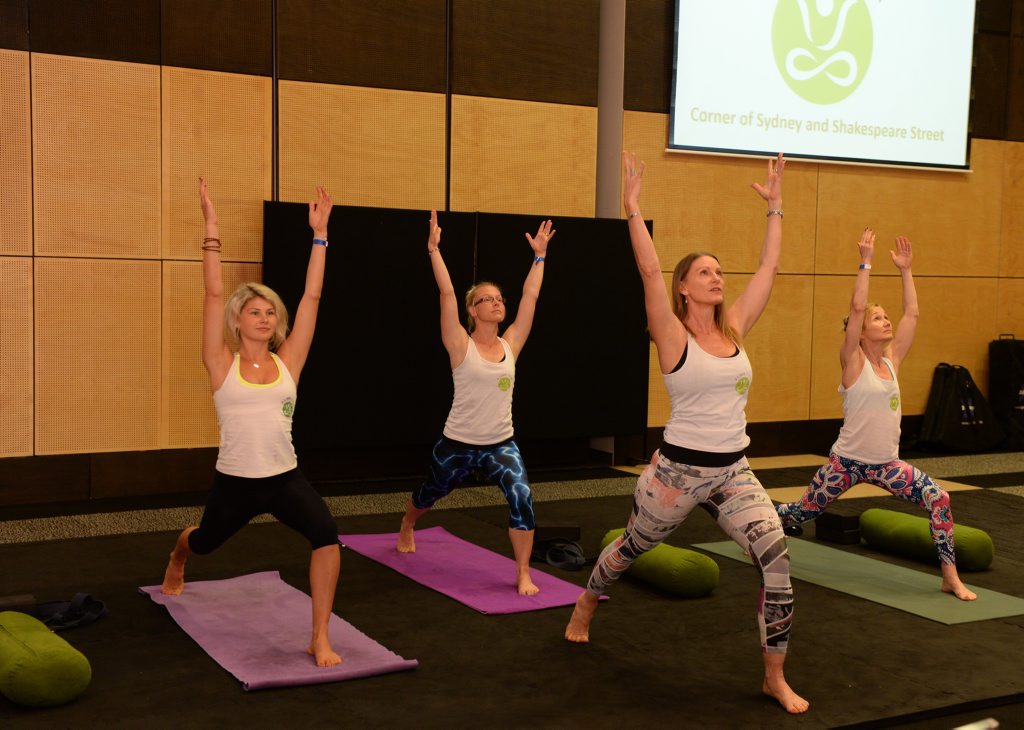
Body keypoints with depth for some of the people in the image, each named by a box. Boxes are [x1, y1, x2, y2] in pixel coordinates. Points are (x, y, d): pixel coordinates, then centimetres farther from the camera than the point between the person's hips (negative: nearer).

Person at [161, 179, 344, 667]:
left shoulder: (287, 362, 2)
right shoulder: (222, 366, -4)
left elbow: (311, 298, 0)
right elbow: (214, 294, -10)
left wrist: (319, 234, -3)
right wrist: (211, 226, -13)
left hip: (285, 478, 1)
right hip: (234, 481, 0)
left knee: (327, 534, -27)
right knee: (204, 543, 26)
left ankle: (320, 639, -14)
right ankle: (175, 564, 67)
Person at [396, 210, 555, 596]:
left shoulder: (510, 344, 0)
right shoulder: (461, 346, -11)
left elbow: (530, 297, 2)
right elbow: (446, 294, -19)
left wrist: (539, 256, 2)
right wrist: (434, 249, -21)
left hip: (501, 444, 2)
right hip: (458, 444, -2)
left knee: (521, 498, -21)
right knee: (430, 492, 23)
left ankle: (523, 574, -8)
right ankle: (406, 530, 57)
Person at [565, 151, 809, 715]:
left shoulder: (734, 330, 4)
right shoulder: (674, 337, -10)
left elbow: (768, 268, 7)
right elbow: (649, 271, -21)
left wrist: (774, 206, 7)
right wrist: (633, 207, -23)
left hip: (733, 472, 4)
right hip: (678, 471, -4)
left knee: (775, 556, -15)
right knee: (632, 547, 19)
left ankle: (774, 678, -2)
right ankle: (586, 605, 51)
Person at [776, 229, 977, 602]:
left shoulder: (892, 360, 5)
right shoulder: (853, 361, -10)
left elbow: (912, 313, 4)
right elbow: (856, 307, -22)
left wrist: (905, 270, 4)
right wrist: (865, 262, -21)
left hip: (886, 463, 5)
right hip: (848, 461, -5)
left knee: (939, 498, -15)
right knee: (802, 512, 9)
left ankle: (950, 576, -5)